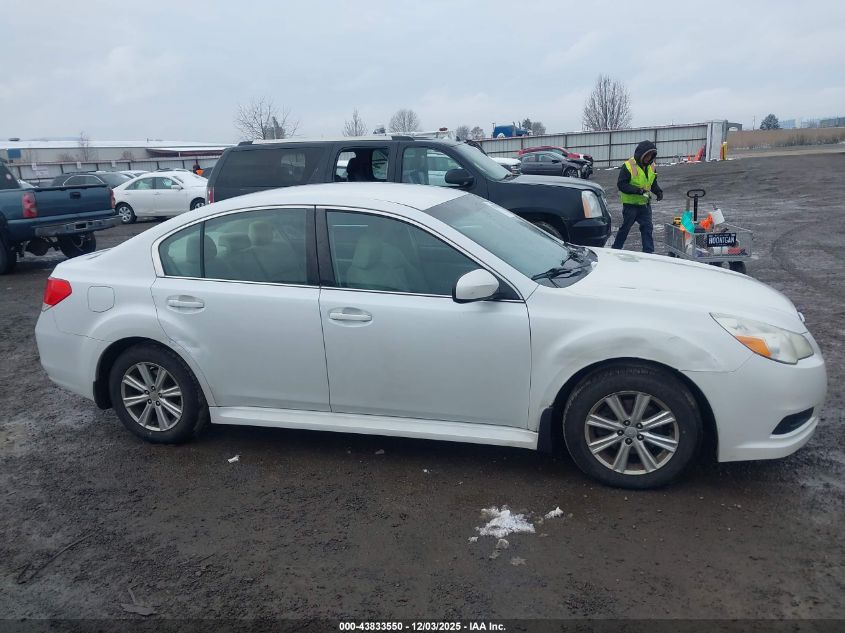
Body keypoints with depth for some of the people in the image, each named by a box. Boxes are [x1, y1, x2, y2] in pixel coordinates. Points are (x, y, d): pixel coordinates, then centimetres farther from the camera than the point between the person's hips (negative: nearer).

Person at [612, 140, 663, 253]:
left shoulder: (651, 166, 5)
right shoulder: (628, 166, -16)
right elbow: (621, 184, -19)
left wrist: (658, 191, -2)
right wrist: (638, 190, -27)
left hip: (645, 203, 6)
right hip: (630, 204, -6)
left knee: (647, 227, 2)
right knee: (625, 227, 5)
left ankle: (648, 251, 7)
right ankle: (616, 249, 21)